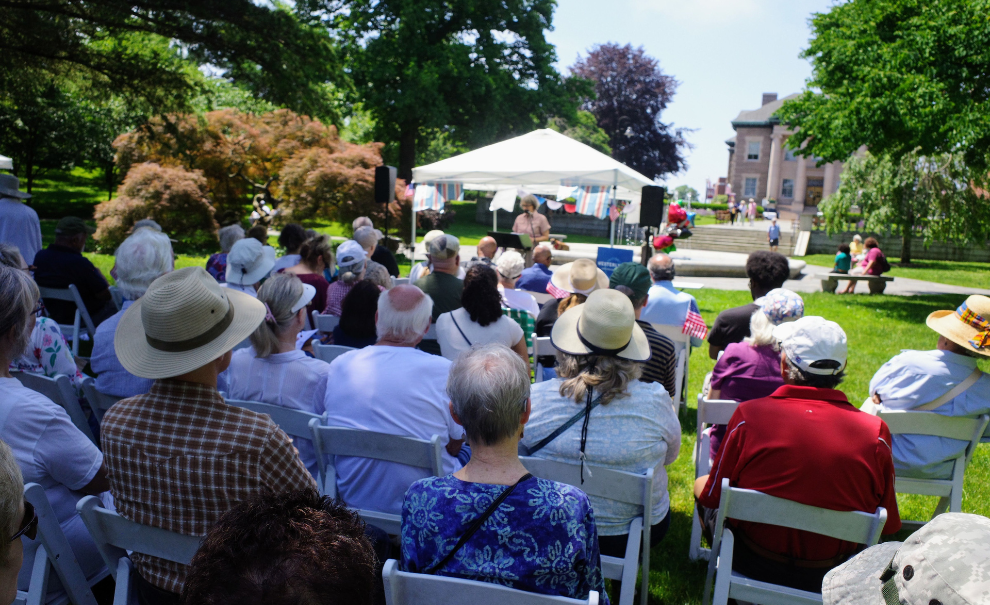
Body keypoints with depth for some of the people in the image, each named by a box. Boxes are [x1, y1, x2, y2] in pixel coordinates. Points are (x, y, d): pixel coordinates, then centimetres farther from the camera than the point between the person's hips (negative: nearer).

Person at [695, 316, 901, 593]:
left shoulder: (749, 414, -21)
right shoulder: (876, 432, -17)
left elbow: (711, 497, -10)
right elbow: (889, 525, -4)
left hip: (752, 566, -2)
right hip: (829, 578, 3)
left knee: (701, 483, 24)